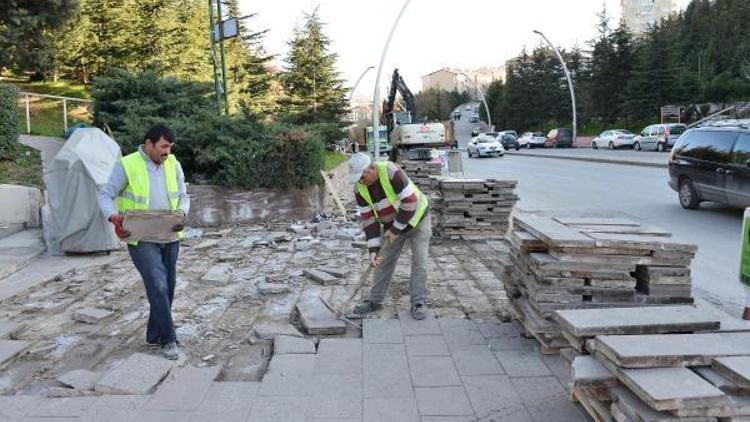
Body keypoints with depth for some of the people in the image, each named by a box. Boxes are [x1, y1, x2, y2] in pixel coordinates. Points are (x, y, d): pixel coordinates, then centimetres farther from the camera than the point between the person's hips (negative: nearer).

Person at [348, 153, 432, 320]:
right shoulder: (360, 188, -16)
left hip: (416, 217, -5)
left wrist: (396, 229, -23)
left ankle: (419, 303, 3)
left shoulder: (392, 173, -34)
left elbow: (410, 202, -30)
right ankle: (375, 300, 19)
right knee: (384, 260, 7)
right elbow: (368, 218, -12)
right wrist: (373, 249, -18)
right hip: (392, 223, 5)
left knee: (419, 260, -7)